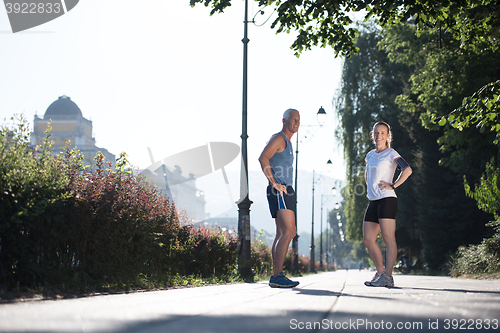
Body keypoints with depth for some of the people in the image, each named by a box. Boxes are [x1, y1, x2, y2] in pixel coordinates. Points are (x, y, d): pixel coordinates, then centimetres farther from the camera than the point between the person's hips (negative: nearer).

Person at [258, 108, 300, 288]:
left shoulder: (287, 142, 24)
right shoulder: (278, 138, -8)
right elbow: (263, 158, -22)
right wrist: (275, 183, -22)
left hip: (286, 191, 11)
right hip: (279, 191, -11)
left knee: (282, 234, 9)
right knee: (289, 231, -19)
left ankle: (276, 276, 10)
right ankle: (277, 275, -22)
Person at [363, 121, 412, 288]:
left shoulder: (391, 153, -1)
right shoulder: (370, 155, 19)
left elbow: (407, 170, -14)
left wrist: (393, 186, -15)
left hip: (387, 200, -8)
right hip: (373, 202, 8)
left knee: (388, 238, -10)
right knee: (368, 240, 3)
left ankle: (387, 276, -12)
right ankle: (380, 272, 11)